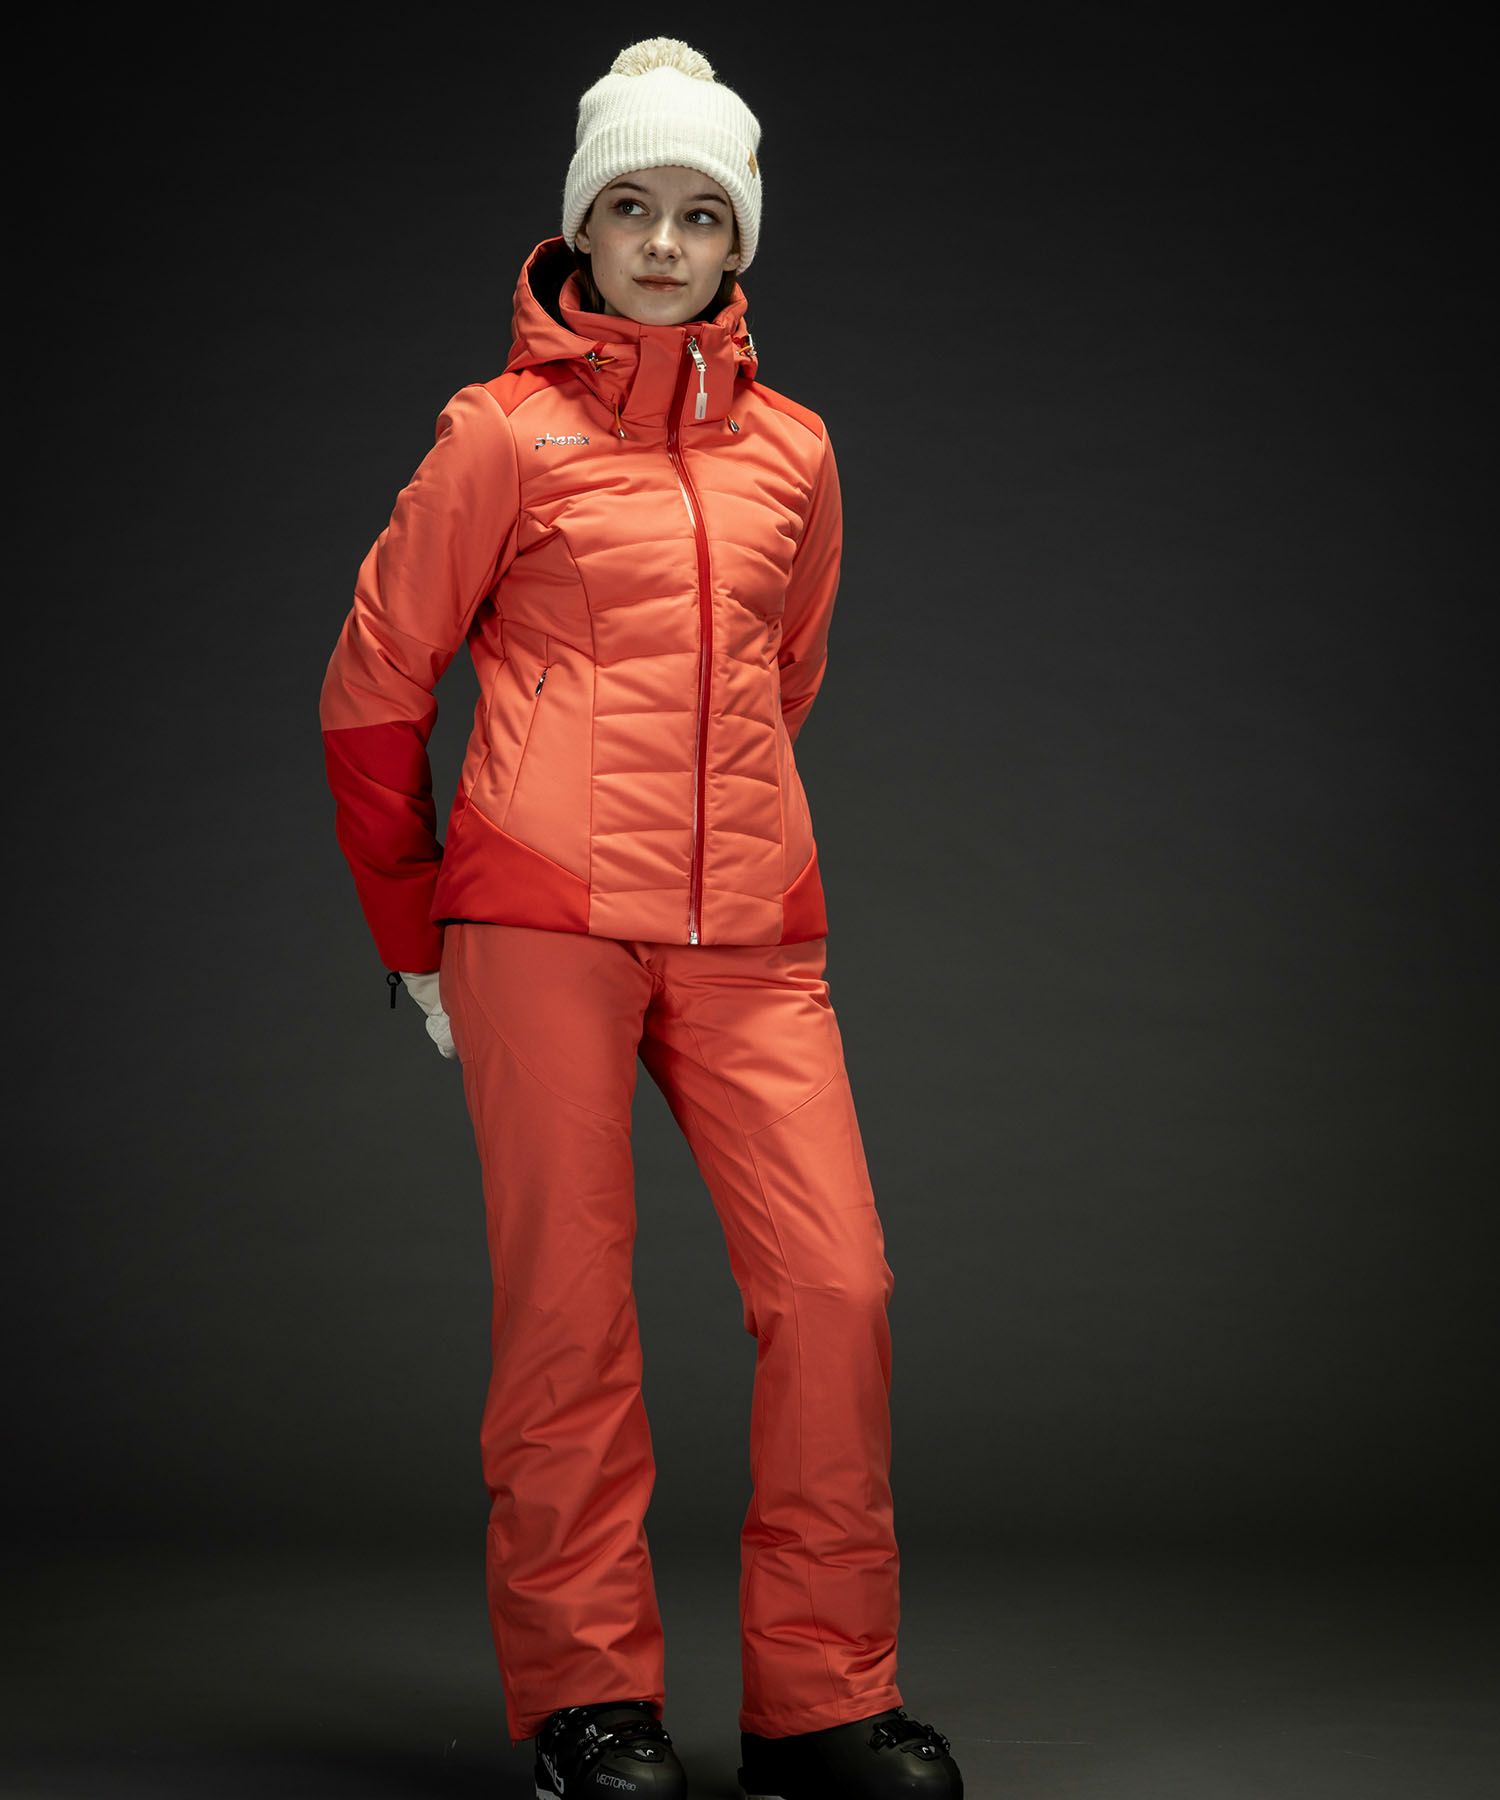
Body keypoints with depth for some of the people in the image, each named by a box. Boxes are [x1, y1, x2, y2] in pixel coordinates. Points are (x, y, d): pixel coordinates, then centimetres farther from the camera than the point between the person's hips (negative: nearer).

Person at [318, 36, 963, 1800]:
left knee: (835, 1284, -4)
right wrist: (412, 936, 10)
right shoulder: (504, 429, 3)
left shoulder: (789, 451, 14)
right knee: (566, 1303, -1)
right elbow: (372, 685, 7)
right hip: (543, 921, -3)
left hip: (749, 937, 4)